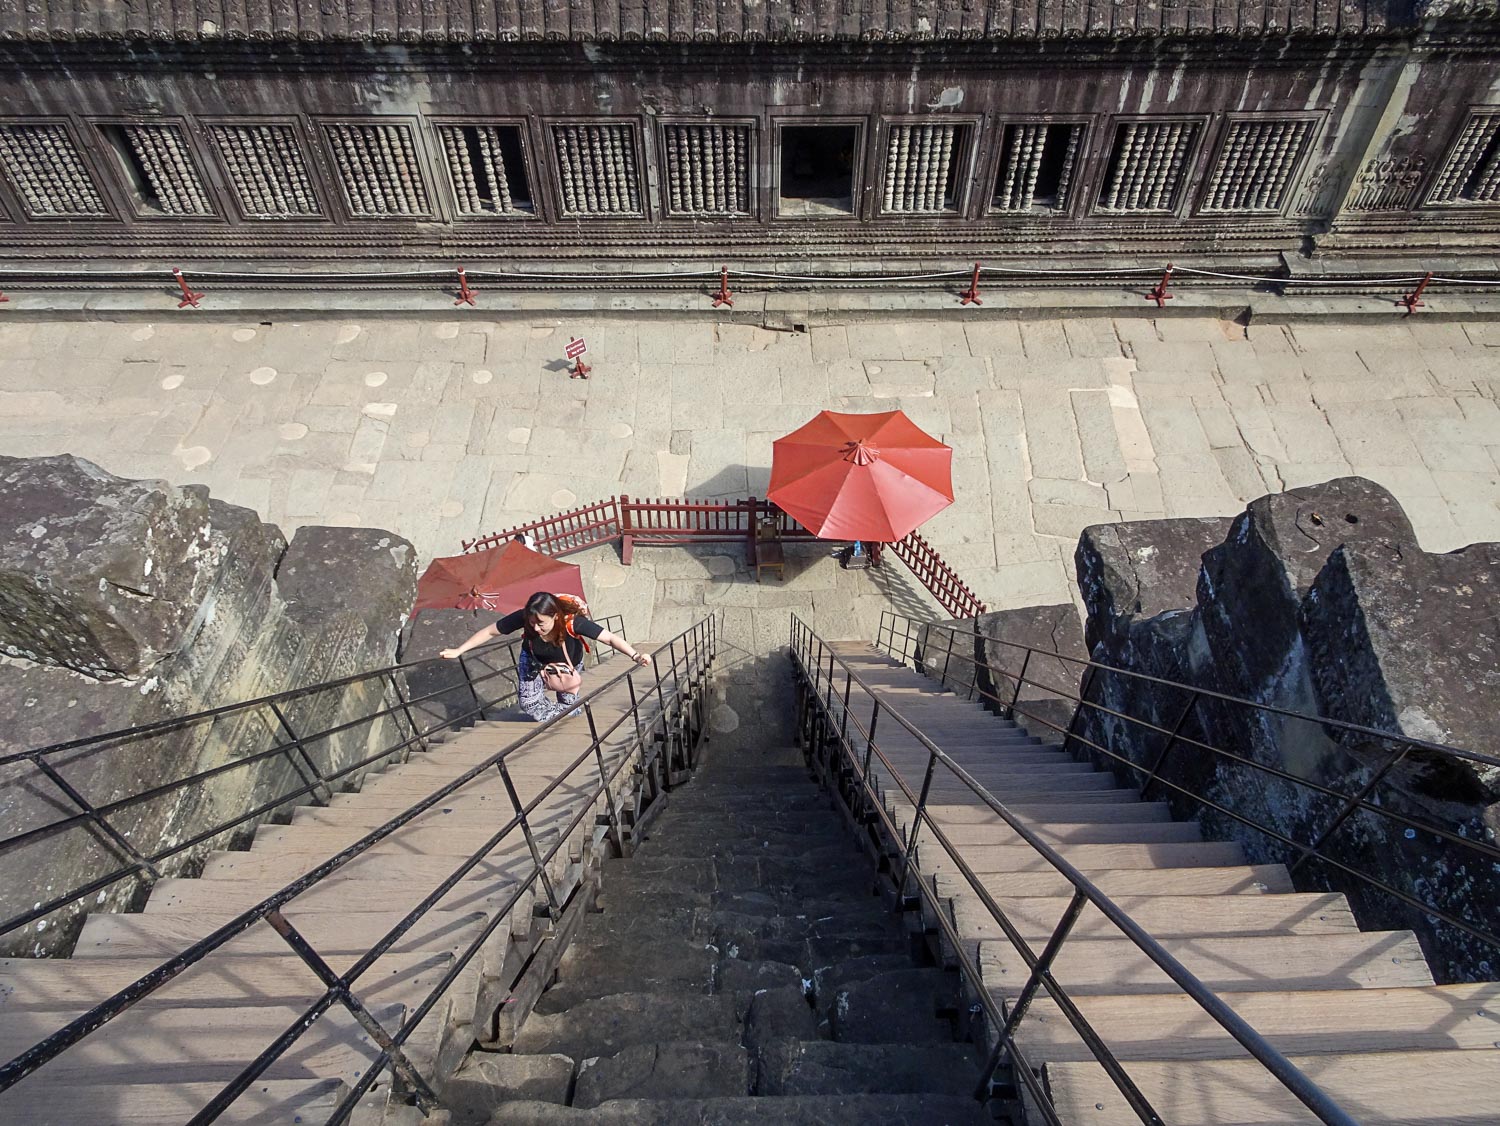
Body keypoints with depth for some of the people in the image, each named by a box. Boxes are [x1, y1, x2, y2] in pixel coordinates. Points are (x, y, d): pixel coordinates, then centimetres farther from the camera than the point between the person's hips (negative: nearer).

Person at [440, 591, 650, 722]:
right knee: (529, 703, -9)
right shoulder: (523, 617, -38)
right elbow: (490, 632, -23)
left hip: (568, 665, -2)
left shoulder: (572, 622, -44)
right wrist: (458, 651, -22)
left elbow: (610, 638, -45)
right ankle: (567, 716, 16)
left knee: (568, 703, 4)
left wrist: (635, 655, -60)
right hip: (534, 661, 2)